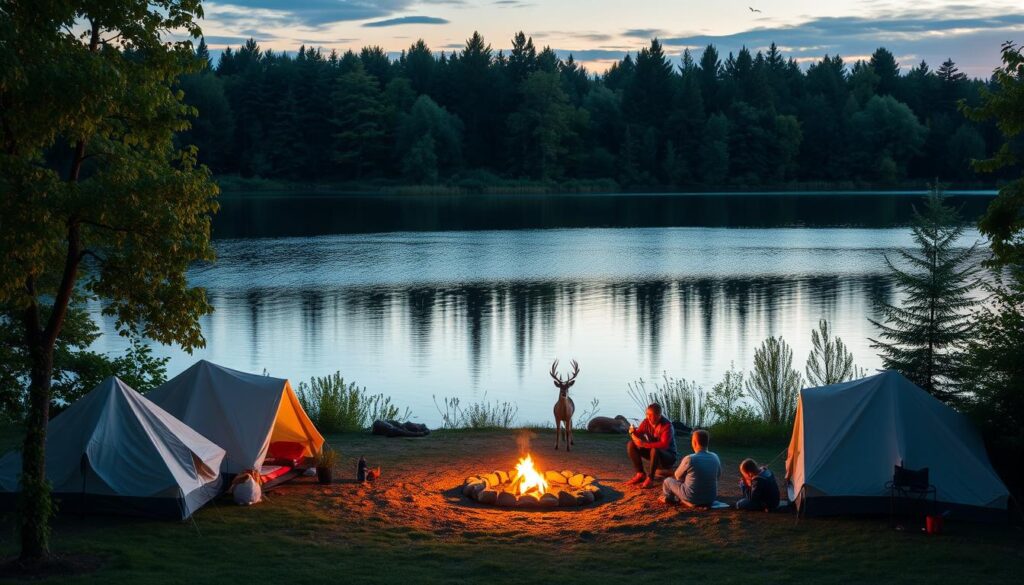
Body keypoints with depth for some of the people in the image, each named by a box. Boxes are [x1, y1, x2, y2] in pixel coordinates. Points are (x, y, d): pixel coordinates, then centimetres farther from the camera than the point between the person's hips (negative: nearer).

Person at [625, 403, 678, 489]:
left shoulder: (667, 425, -25)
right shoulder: (647, 421, -8)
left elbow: (664, 445, -37)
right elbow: (638, 434, -2)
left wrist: (644, 444, -41)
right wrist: (633, 432, -27)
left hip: (668, 456, -6)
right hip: (652, 452, 6)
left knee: (654, 450, -38)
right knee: (631, 445, -10)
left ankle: (650, 479, -27)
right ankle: (640, 474, -7)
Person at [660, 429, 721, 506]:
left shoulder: (689, 459, -20)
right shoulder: (715, 458, -7)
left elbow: (678, 476, -2)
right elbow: (718, 475, 12)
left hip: (693, 501, -5)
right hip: (711, 500, 5)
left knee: (668, 481, 17)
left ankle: (669, 498, 45)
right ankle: (676, 498, 45)